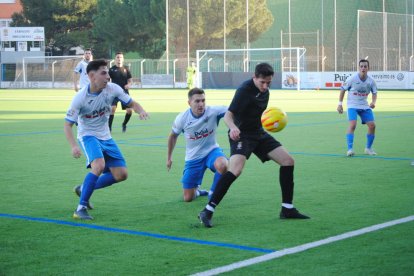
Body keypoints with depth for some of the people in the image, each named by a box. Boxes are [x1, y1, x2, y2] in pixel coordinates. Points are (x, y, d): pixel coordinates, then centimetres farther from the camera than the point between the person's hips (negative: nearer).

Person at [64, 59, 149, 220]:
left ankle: (84, 189, 20)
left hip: (105, 136, 6)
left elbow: (132, 103, 0)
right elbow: (67, 125, -17)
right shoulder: (80, 98, -23)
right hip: (88, 136, -6)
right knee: (99, 165, -32)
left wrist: (141, 111, -23)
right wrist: (73, 146, -33)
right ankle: (81, 208, -23)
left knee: (121, 174, 2)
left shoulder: (112, 89, -13)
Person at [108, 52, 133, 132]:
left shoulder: (126, 69, 7)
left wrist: (129, 84, -11)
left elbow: (130, 80, 10)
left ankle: (124, 124, 22)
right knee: (113, 108, -22)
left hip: (124, 92, 3)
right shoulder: (112, 69, -1)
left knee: (129, 110, -4)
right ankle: (109, 127, -13)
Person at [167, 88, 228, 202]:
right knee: (188, 198, 1)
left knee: (222, 165, -39)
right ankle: (196, 190, 41)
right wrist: (169, 157, 14)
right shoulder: (182, 118, -14)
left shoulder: (213, 111, -19)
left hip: (211, 151, -1)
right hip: (193, 158, 1)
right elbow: (173, 136, 5)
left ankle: (213, 193, -9)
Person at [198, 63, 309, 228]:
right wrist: (233, 127, -48)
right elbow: (228, 115, -29)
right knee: (235, 170, -31)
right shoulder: (244, 90, -20)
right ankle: (207, 211, -25)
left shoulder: (264, 90, 5)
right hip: (241, 135, -9)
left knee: (288, 161, 4)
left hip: (258, 133, 9)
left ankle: (287, 209, 14)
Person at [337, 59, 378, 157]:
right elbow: (343, 89, -4)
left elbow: (374, 93, 5)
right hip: (352, 105, -4)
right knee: (352, 125, -23)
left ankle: (368, 148, 16)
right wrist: (340, 104, -6)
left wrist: (373, 102, -16)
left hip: (365, 106, 4)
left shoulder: (371, 81, -6)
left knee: (372, 125, -3)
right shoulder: (352, 79, -15)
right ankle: (350, 149, -21)